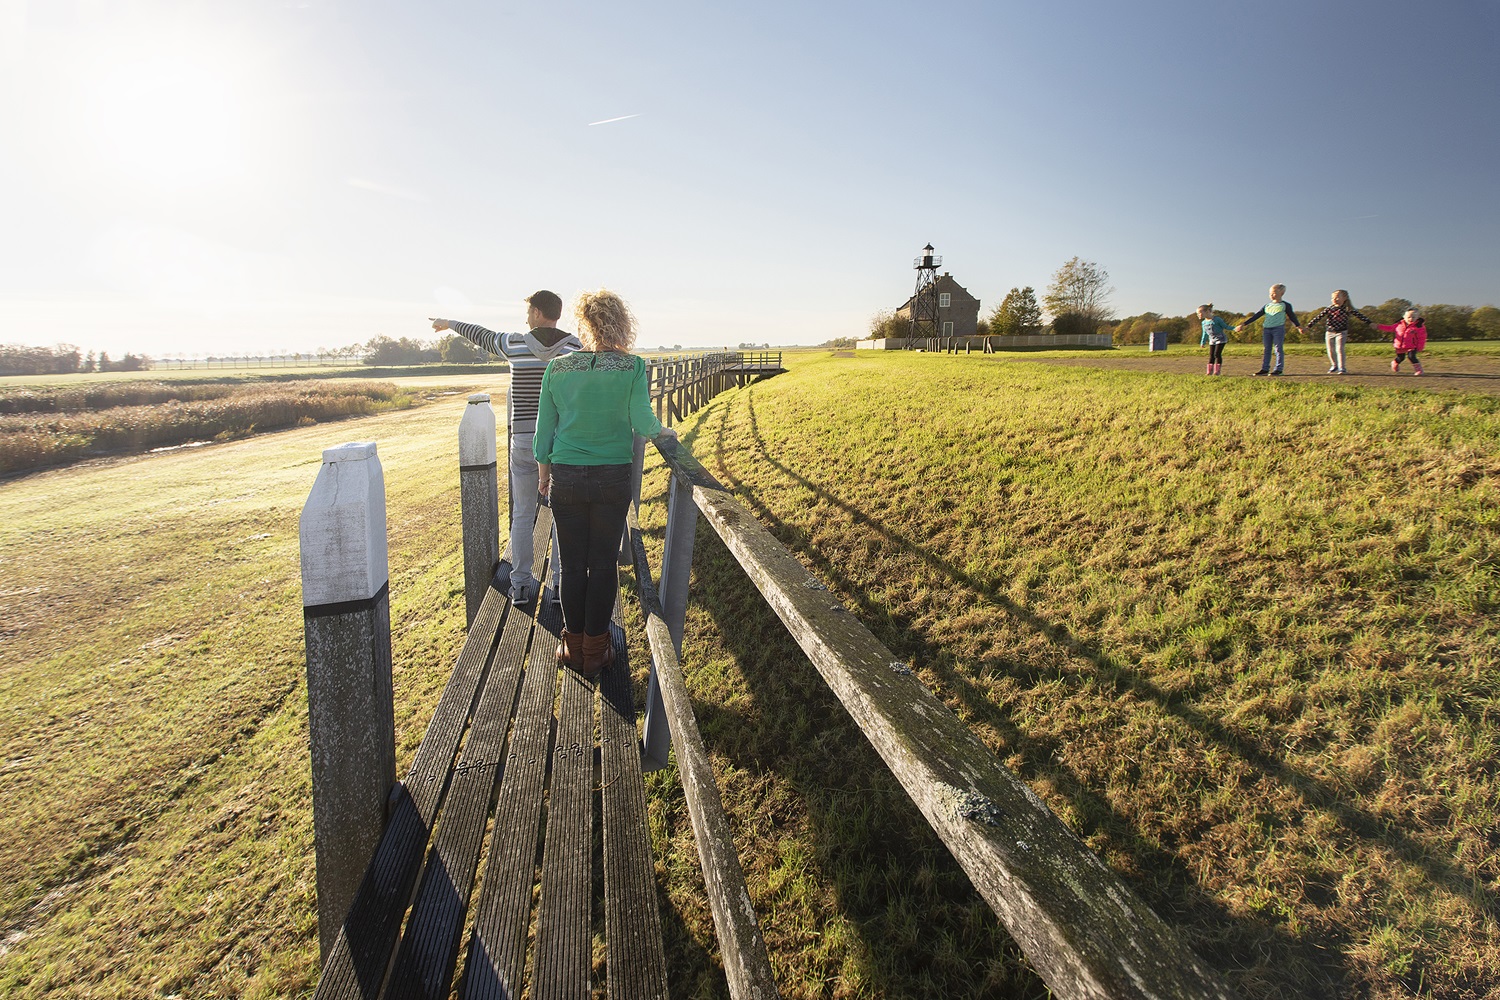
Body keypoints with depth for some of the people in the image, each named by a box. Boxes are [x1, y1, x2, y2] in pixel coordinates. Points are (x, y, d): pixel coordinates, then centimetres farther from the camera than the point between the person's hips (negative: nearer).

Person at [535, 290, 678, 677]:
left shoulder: (557, 367, 0)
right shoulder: (632, 366, -7)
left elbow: (544, 427, 5)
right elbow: (642, 423, -12)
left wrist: (544, 474, 17)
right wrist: (664, 432, 9)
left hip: (565, 477, 2)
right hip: (612, 479, -1)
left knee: (572, 565, 12)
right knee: (603, 565, 9)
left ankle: (574, 646, 22)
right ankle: (595, 650, 19)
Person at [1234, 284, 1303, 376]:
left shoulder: (1285, 305, 6)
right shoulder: (1267, 306, 14)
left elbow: (1292, 316, 10)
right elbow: (1255, 316, 14)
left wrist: (1298, 326, 2)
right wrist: (1243, 325, 9)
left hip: (1279, 329, -4)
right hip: (1266, 329, 4)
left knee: (1278, 349, -5)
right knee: (1266, 349, 2)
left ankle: (1278, 369, -3)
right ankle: (1265, 368, 5)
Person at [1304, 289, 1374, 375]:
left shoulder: (1348, 309, -8)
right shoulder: (1329, 308, -5)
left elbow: (1360, 315, -7)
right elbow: (1318, 317, -6)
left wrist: (1370, 322, -13)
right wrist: (1308, 326, -11)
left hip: (1341, 332, -3)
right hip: (1329, 332, 3)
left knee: (1339, 349, -16)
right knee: (1330, 350, 9)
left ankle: (1342, 368, -11)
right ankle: (1334, 366, 32)